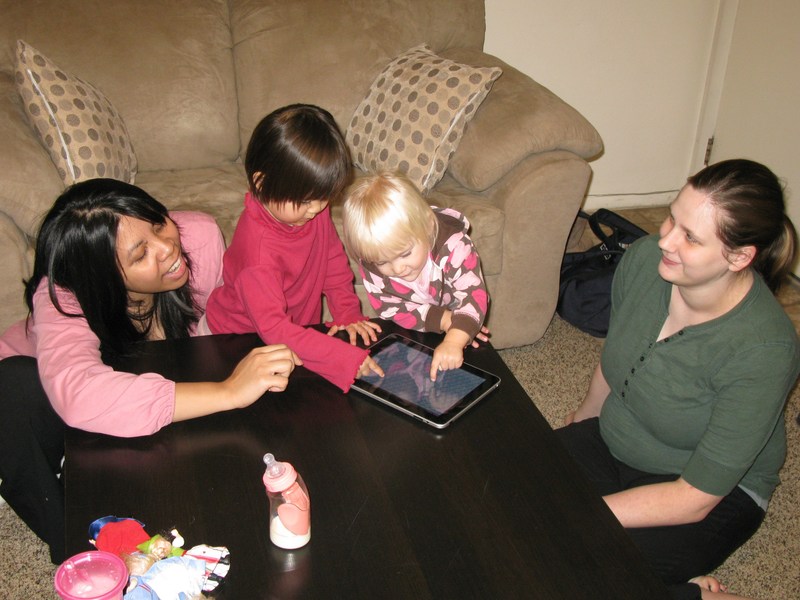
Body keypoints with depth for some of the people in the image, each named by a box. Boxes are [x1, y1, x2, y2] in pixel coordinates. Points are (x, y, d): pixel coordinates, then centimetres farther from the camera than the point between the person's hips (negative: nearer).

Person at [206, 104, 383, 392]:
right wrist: (346, 359, -43)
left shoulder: (313, 208, -11)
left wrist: (348, 313, -7)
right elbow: (273, 328, -38)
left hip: (300, 327, 5)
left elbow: (333, 260, 6)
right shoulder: (258, 247, -34)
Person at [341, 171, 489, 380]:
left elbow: (473, 295, -39)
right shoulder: (371, 263, -26)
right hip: (410, 335, 1)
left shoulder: (453, 246, -33)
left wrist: (454, 340, -56)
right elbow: (388, 308, -18)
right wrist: (443, 320, -28)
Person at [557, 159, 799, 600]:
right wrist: (583, 420, 22)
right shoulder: (644, 258, -15)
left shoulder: (763, 351, -30)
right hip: (611, 443, 6)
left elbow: (694, 498, -25)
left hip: (716, 495, -6)